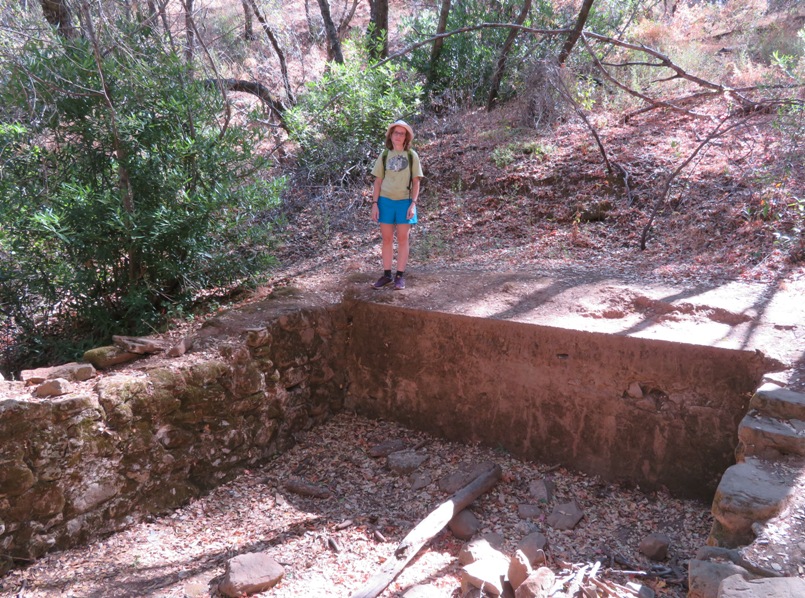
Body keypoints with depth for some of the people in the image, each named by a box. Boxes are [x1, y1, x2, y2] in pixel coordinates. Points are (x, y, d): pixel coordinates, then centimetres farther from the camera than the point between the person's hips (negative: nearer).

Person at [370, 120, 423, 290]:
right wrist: (374, 203, -1)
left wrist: (413, 204, -8)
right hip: (385, 201, 1)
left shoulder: (411, 155, 2)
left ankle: (400, 276, 9)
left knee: (403, 239, 2)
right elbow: (378, 181, 6)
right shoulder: (384, 155, 5)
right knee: (387, 239, 6)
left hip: (404, 202, -1)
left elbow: (416, 182, 2)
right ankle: (387, 275, 14)